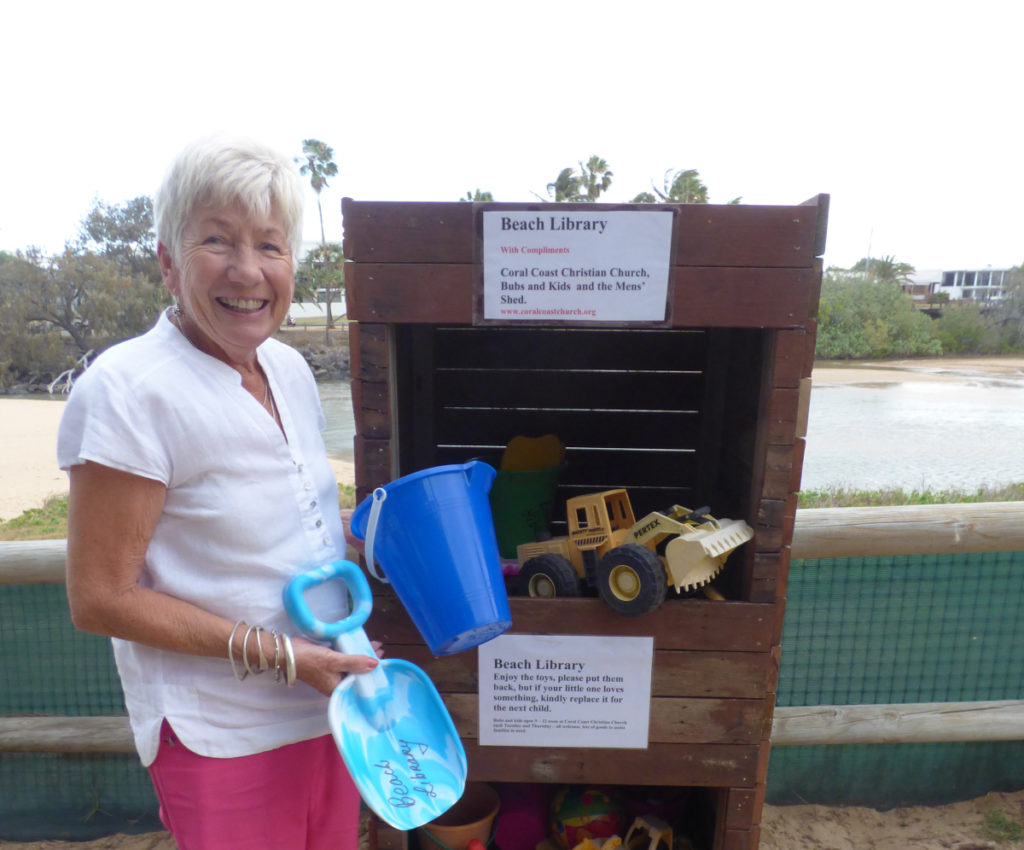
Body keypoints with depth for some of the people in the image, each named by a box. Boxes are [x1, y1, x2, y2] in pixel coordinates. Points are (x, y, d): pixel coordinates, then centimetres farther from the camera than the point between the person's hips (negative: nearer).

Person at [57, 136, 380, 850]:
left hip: (327, 705, 7)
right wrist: (275, 654, -19)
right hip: (223, 735, -6)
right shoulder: (129, 391, -19)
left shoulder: (291, 368, 2)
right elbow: (100, 599, -16)